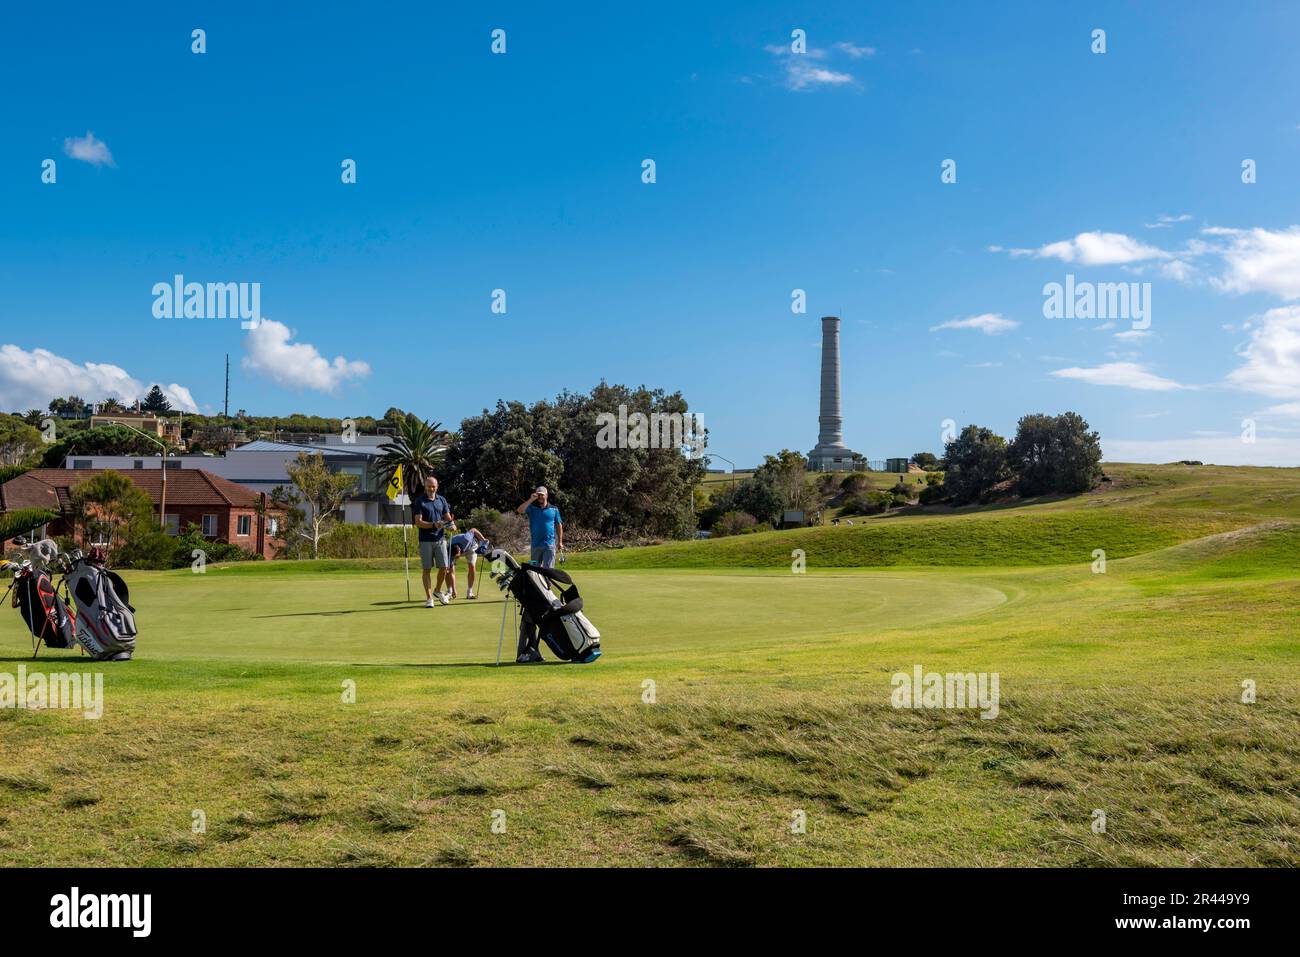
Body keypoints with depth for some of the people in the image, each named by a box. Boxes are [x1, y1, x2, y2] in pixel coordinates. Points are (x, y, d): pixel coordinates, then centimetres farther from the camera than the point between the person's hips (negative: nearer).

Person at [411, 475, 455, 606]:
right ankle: (429, 598, 6)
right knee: (427, 569, 0)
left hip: (440, 538, 4)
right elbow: (418, 522, -9)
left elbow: (448, 517, 11)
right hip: (425, 540, -4)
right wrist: (434, 525, -23)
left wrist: (452, 524, -13)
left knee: (444, 567, 2)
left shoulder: (442, 500, 11)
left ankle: (438, 590, 26)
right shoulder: (419, 501, -3)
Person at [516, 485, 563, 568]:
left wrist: (560, 542, 7)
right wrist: (531, 500, -16)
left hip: (550, 544, -2)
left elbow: (559, 525, 11)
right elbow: (519, 510, -12)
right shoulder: (532, 508, 6)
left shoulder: (554, 509, 7)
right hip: (536, 545, 2)